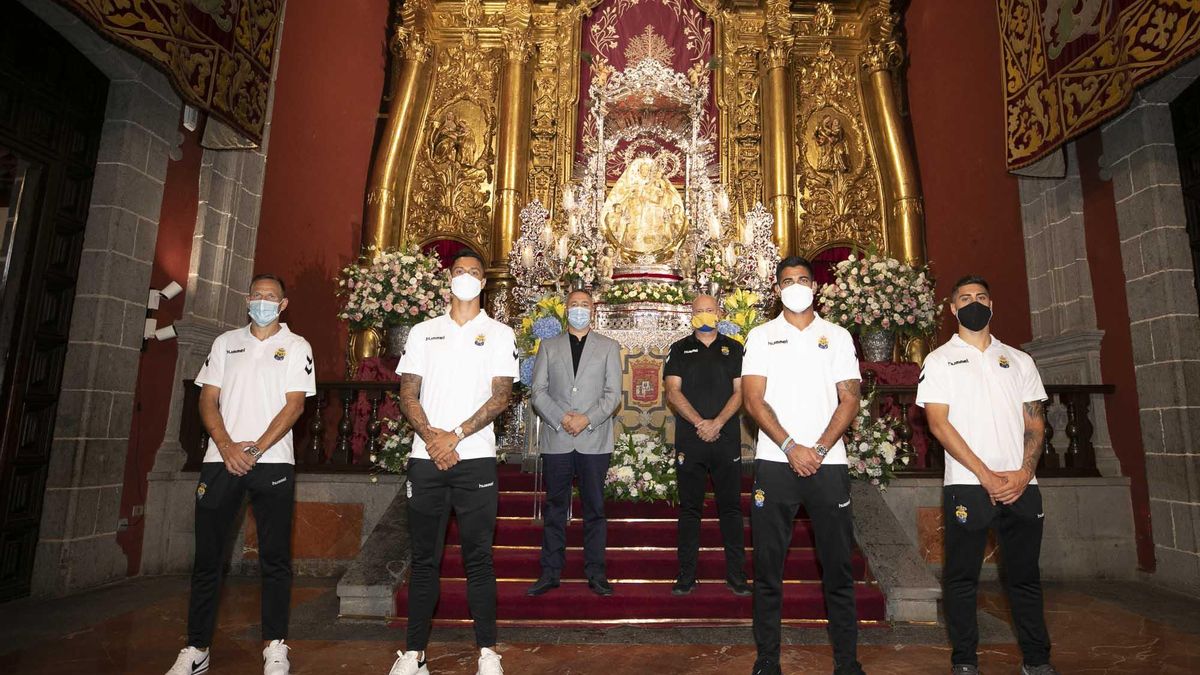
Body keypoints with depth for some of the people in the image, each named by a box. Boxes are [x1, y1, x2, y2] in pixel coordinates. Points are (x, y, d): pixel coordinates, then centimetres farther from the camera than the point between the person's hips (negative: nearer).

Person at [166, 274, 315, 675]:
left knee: (275, 558, 1)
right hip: (221, 460, 3)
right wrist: (227, 446, -8)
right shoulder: (225, 342, 14)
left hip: (272, 462, -3)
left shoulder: (296, 346, 5)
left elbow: (295, 404, -4)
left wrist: (256, 448, -13)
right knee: (207, 556, 7)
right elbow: (208, 400, 8)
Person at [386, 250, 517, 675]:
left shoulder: (500, 334, 6)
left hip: (475, 458, -2)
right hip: (426, 459, 2)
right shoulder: (423, 332, 12)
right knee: (424, 556, 9)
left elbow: (501, 396, -3)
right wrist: (430, 436, -10)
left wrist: (455, 436, -12)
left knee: (478, 556, 3)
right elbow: (408, 394, 7)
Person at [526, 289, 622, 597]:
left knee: (595, 508, 5)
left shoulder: (608, 347, 10)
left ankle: (596, 573, 16)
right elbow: (538, 390, 4)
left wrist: (588, 419, -12)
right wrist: (561, 419, -10)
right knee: (554, 508, 7)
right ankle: (551, 572, 17)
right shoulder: (549, 346, 12)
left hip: (595, 440, -1)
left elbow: (613, 393, 2)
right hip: (556, 439, 1)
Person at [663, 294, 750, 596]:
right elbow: (673, 392, -1)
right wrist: (699, 423, -13)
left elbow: (740, 392, 1)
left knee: (731, 506, 5)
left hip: (727, 440, 0)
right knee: (689, 508, 6)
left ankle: (736, 574, 15)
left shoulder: (734, 349, 10)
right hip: (689, 442, 0)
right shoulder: (680, 350, 9)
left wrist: (718, 423, -13)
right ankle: (686, 575, 15)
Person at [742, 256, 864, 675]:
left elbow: (849, 400, 4)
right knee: (768, 567, 5)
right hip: (774, 463, -1)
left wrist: (820, 449, -9)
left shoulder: (837, 336, 11)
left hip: (828, 463, 1)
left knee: (838, 567, 7)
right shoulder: (761, 336, 7)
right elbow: (753, 400, -2)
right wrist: (791, 447, -11)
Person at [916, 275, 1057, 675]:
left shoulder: (1019, 361, 15)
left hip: (1021, 486, 4)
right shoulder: (940, 360, 3)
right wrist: (987, 476, -12)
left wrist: (1025, 472, -7)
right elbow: (939, 423, -6)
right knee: (962, 577, 3)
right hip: (967, 485, -3)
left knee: (1025, 575, 12)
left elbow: (1034, 422, 10)